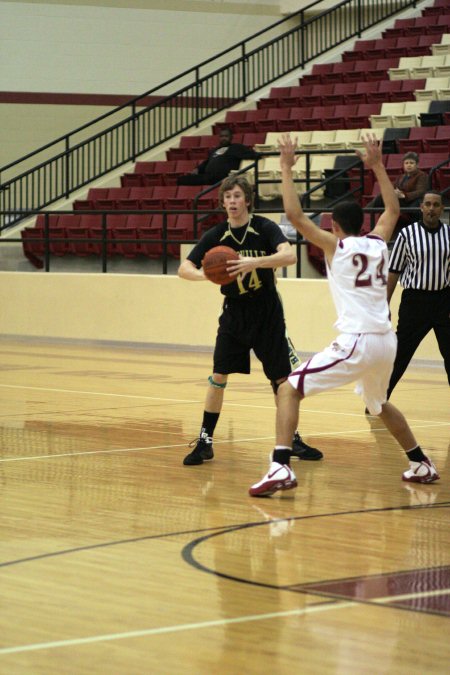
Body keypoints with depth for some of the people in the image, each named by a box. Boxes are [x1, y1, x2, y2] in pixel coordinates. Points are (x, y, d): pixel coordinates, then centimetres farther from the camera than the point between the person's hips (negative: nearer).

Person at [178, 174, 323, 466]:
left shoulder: (265, 228, -12)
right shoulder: (216, 236, -4)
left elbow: (290, 255, -28)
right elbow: (184, 268, -3)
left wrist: (254, 262, -40)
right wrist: (204, 274, -26)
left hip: (268, 314, -2)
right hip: (234, 314, 2)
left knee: (283, 377, 2)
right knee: (218, 376, -5)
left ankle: (293, 440, 16)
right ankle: (205, 442, 3)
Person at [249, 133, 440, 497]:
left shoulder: (336, 245, -1)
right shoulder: (378, 243, 13)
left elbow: (295, 215, -8)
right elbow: (393, 208, 32)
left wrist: (287, 168, 1)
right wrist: (377, 166, 35)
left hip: (356, 342, -7)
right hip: (386, 341, 7)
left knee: (289, 390, -4)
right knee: (379, 405, 34)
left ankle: (281, 467, -21)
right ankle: (422, 465, 39)